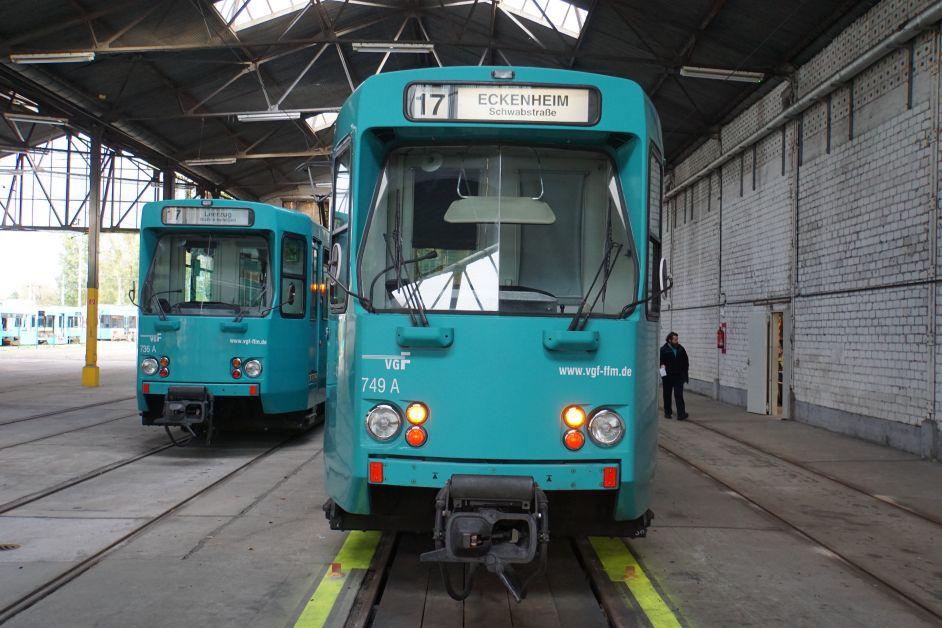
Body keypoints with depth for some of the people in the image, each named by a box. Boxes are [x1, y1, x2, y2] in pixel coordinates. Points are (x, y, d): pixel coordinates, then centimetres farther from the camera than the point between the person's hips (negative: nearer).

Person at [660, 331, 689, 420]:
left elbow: (686, 362, 17)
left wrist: (685, 372, 13)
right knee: (667, 395, 10)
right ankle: (667, 412, 24)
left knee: (679, 395, -7)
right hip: (667, 376, -1)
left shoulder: (681, 349, 7)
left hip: (679, 376, 1)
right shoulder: (663, 350, -4)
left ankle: (681, 414, -12)